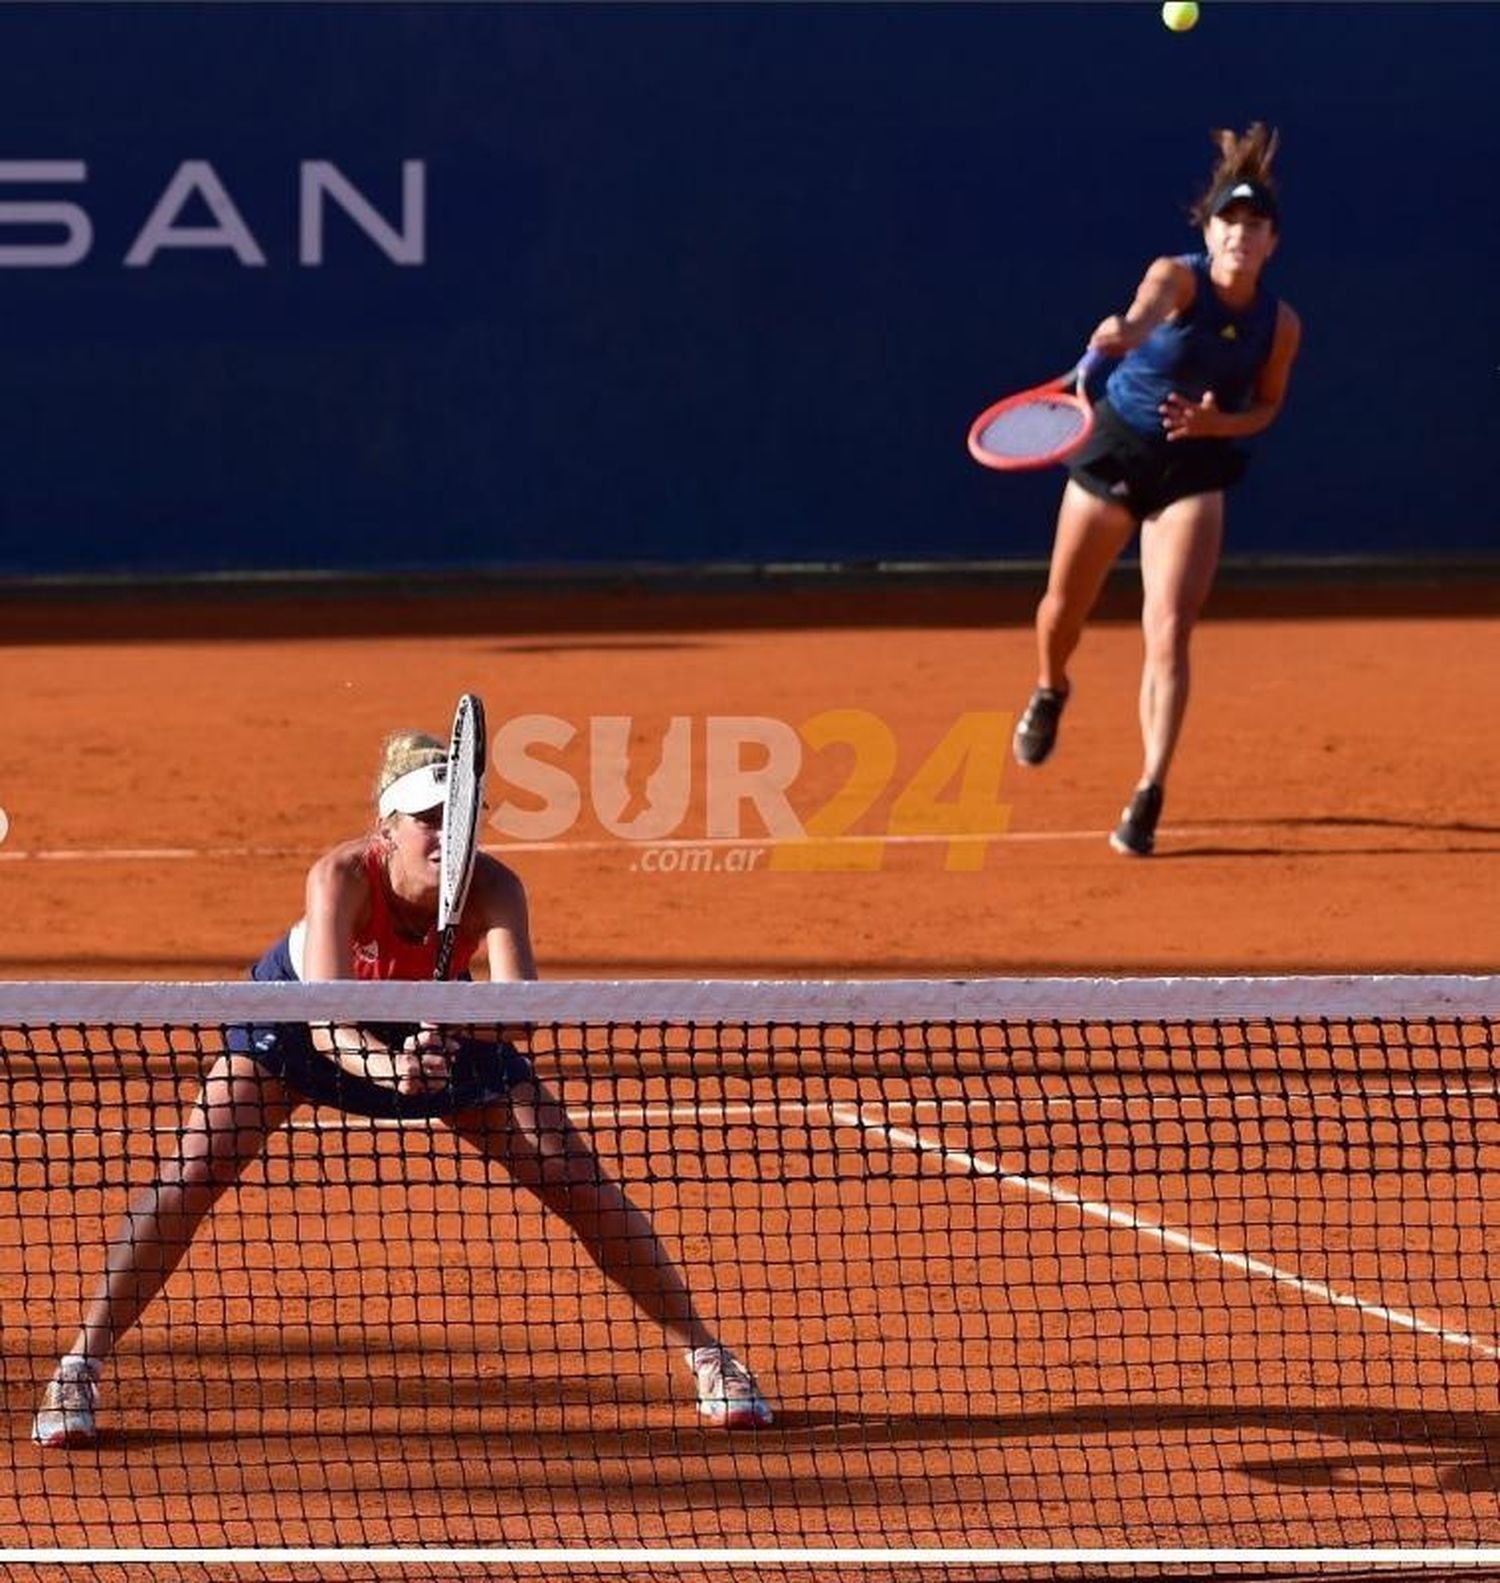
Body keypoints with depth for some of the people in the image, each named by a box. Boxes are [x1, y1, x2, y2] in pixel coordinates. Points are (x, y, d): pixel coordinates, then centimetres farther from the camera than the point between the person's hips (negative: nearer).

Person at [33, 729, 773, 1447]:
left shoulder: (492, 889, -33)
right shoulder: (343, 877, -38)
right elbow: (324, 1022, -48)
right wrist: (384, 1065, -68)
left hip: (438, 1028, 2)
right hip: (296, 1011, -2)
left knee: (578, 1180, -3)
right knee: (188, 1177, -17)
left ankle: (703, 1353, 13)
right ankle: (81, 1366, -3)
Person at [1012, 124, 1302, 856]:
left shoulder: (1279, 325, -9)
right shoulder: (1177, 276, -19)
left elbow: (1266, 404, 7)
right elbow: (1151, 305, -43)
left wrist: (1216, 423, -16)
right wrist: (1127, 329, -68)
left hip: (1191, 471, 0)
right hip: (1114, 450, 0)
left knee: (1168, 633, -16)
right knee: (1064, 608, 17)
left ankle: (1149, 797, -16)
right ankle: (1051, 691, 53)